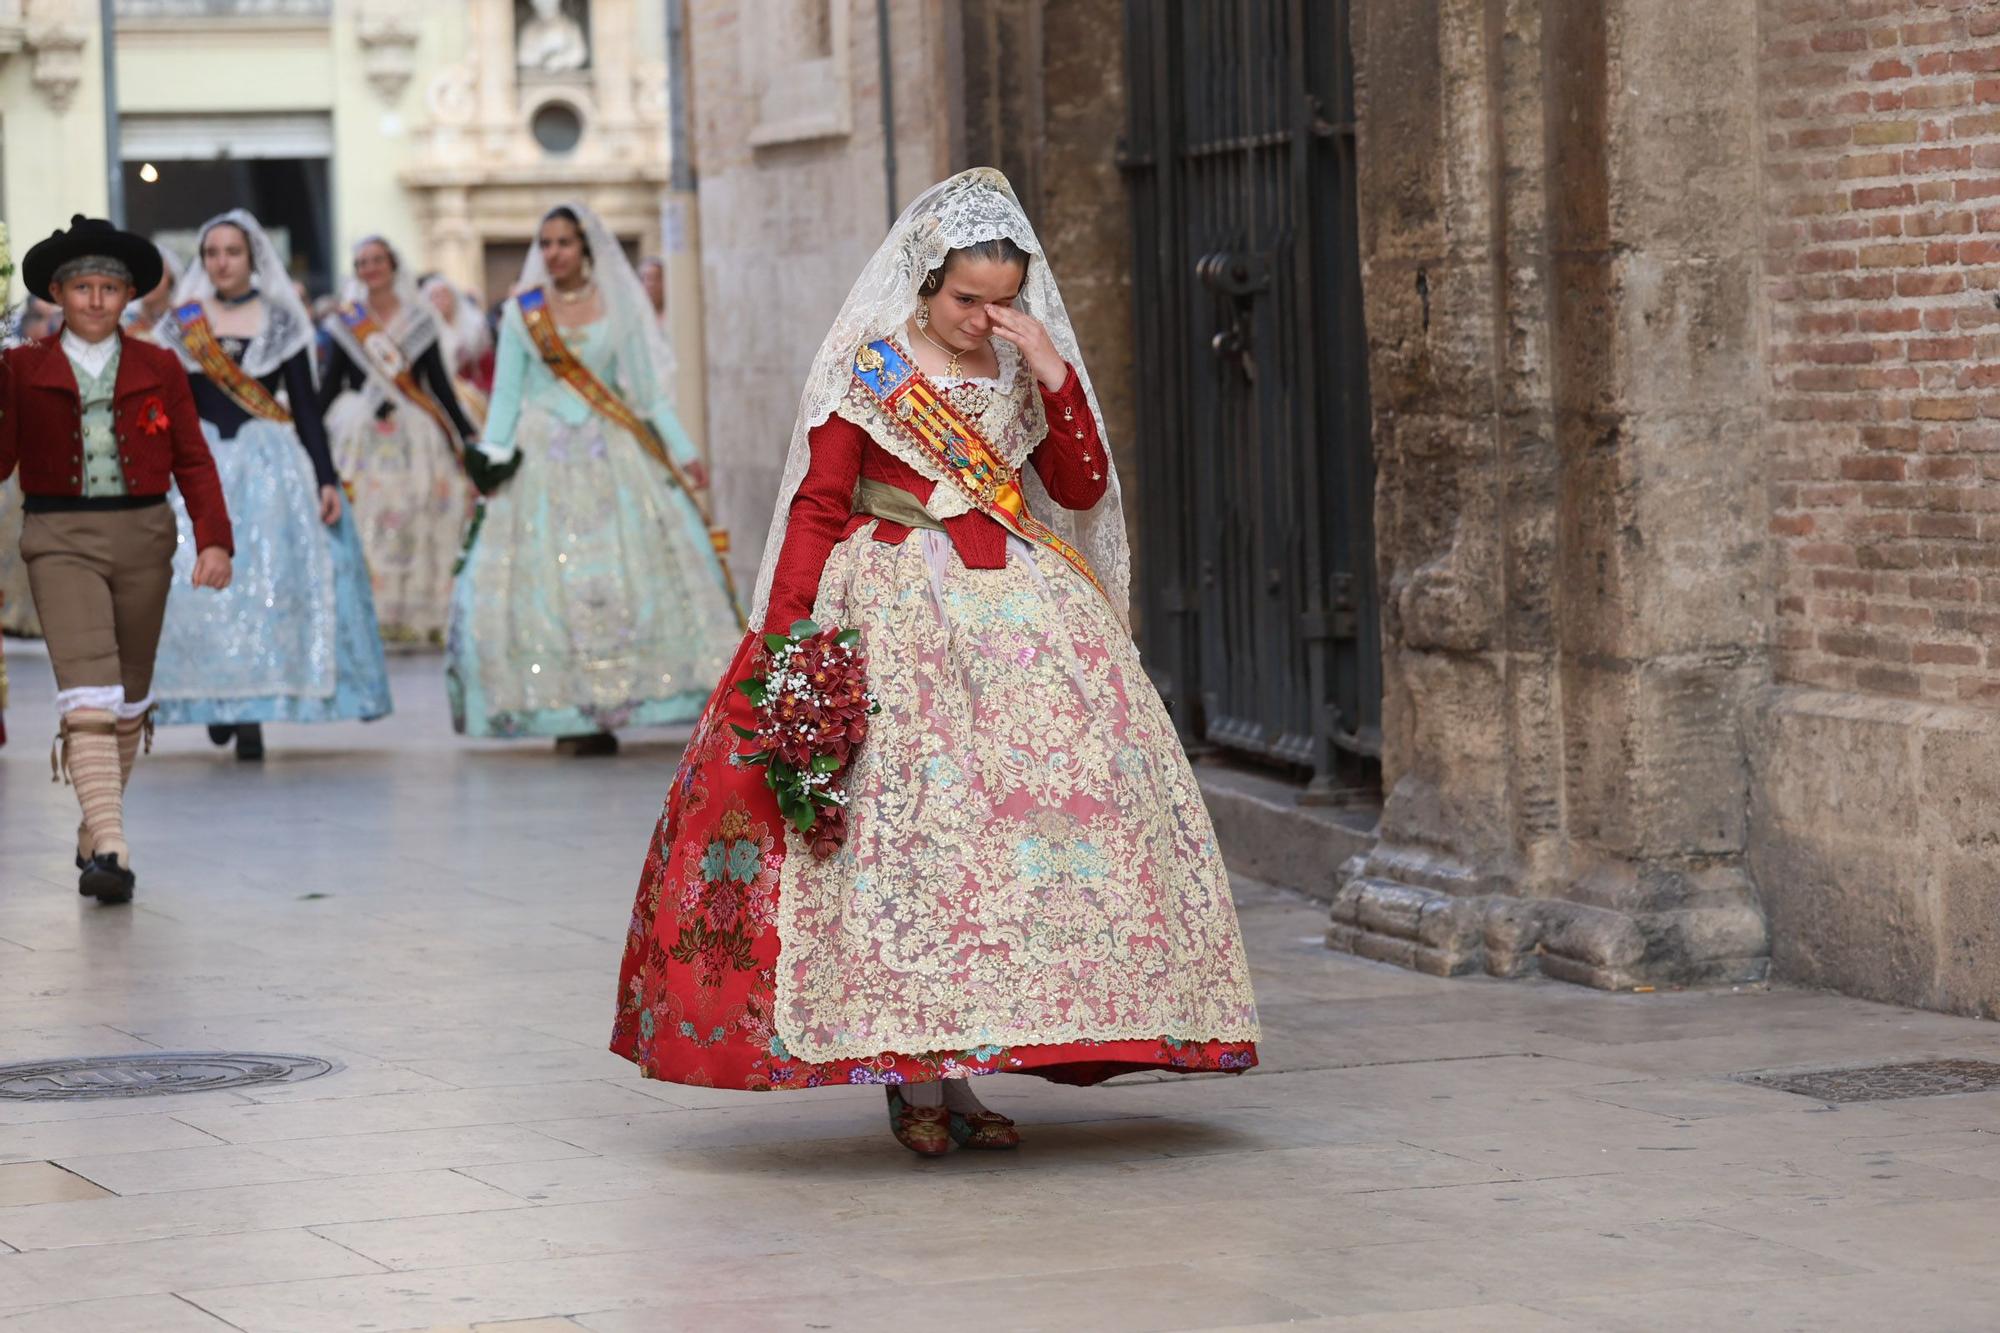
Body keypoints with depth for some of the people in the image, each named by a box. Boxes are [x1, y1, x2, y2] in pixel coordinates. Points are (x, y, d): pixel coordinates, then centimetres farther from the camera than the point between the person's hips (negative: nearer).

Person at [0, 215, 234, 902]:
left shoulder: (158, 368, 8)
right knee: (87, 691, -17)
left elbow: (193, 461, 5)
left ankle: (95, 833, 28)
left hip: (143, 537, 3)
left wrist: (214, 541, -7)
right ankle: (110, 851, -26)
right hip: (61, 541, -3)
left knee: (130, 693, 10)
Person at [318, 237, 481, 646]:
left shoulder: (418, 319, 7)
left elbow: (439, 382, 6)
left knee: (420, 524, -3)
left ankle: (418, 613, 4)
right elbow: (330, 383, 8)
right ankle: (372, 614, -2)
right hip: (362, 435, 0)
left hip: (414, 435, 0)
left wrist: (467, 433, 0)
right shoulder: (346, 321, 7)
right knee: (367, 522, -6)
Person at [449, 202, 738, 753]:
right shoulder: (522, 311, 7)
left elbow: (648, 391, 6)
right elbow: (506, 394, 6)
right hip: (543, 457, 0)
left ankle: (607, 706, -3)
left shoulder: (618, 308, 7)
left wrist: (682, 451, -1)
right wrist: (492, 456, -5)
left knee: (623, 575, -6)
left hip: (613, 456, 0)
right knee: (550, 579, -5)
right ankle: (568, 713, -4)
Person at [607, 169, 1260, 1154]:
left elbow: (1083, 488, 7)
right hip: (898, 613, -5)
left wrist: (1053, 375, -4)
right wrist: (791, 633, -13)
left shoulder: (1022, 368, 13)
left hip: (1014, 611, 5)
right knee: (903, 817, -10)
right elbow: (818, 507, -4)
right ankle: (910, 1081, -7)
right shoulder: (868, 370, -1)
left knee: (1036, 794, -4)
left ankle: (958, 1071, 2)